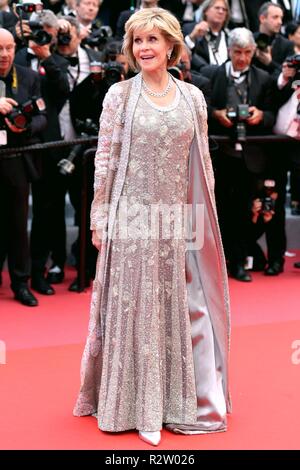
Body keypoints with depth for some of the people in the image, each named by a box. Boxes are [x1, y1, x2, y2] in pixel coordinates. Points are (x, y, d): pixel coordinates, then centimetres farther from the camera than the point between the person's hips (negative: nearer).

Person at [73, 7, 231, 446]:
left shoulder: (192, 97, 6)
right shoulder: (119, 95, -2)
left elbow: (202, 161, 9)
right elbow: (104, 161, -2)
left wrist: (205, 214, 7)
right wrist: (99, 220, -5)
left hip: (180, 221, 3)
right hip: (133, 219, -2)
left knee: (184, 307, 8)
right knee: (136, 308, 5)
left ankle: (180, 398, 24)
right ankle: (137, 404, 19)